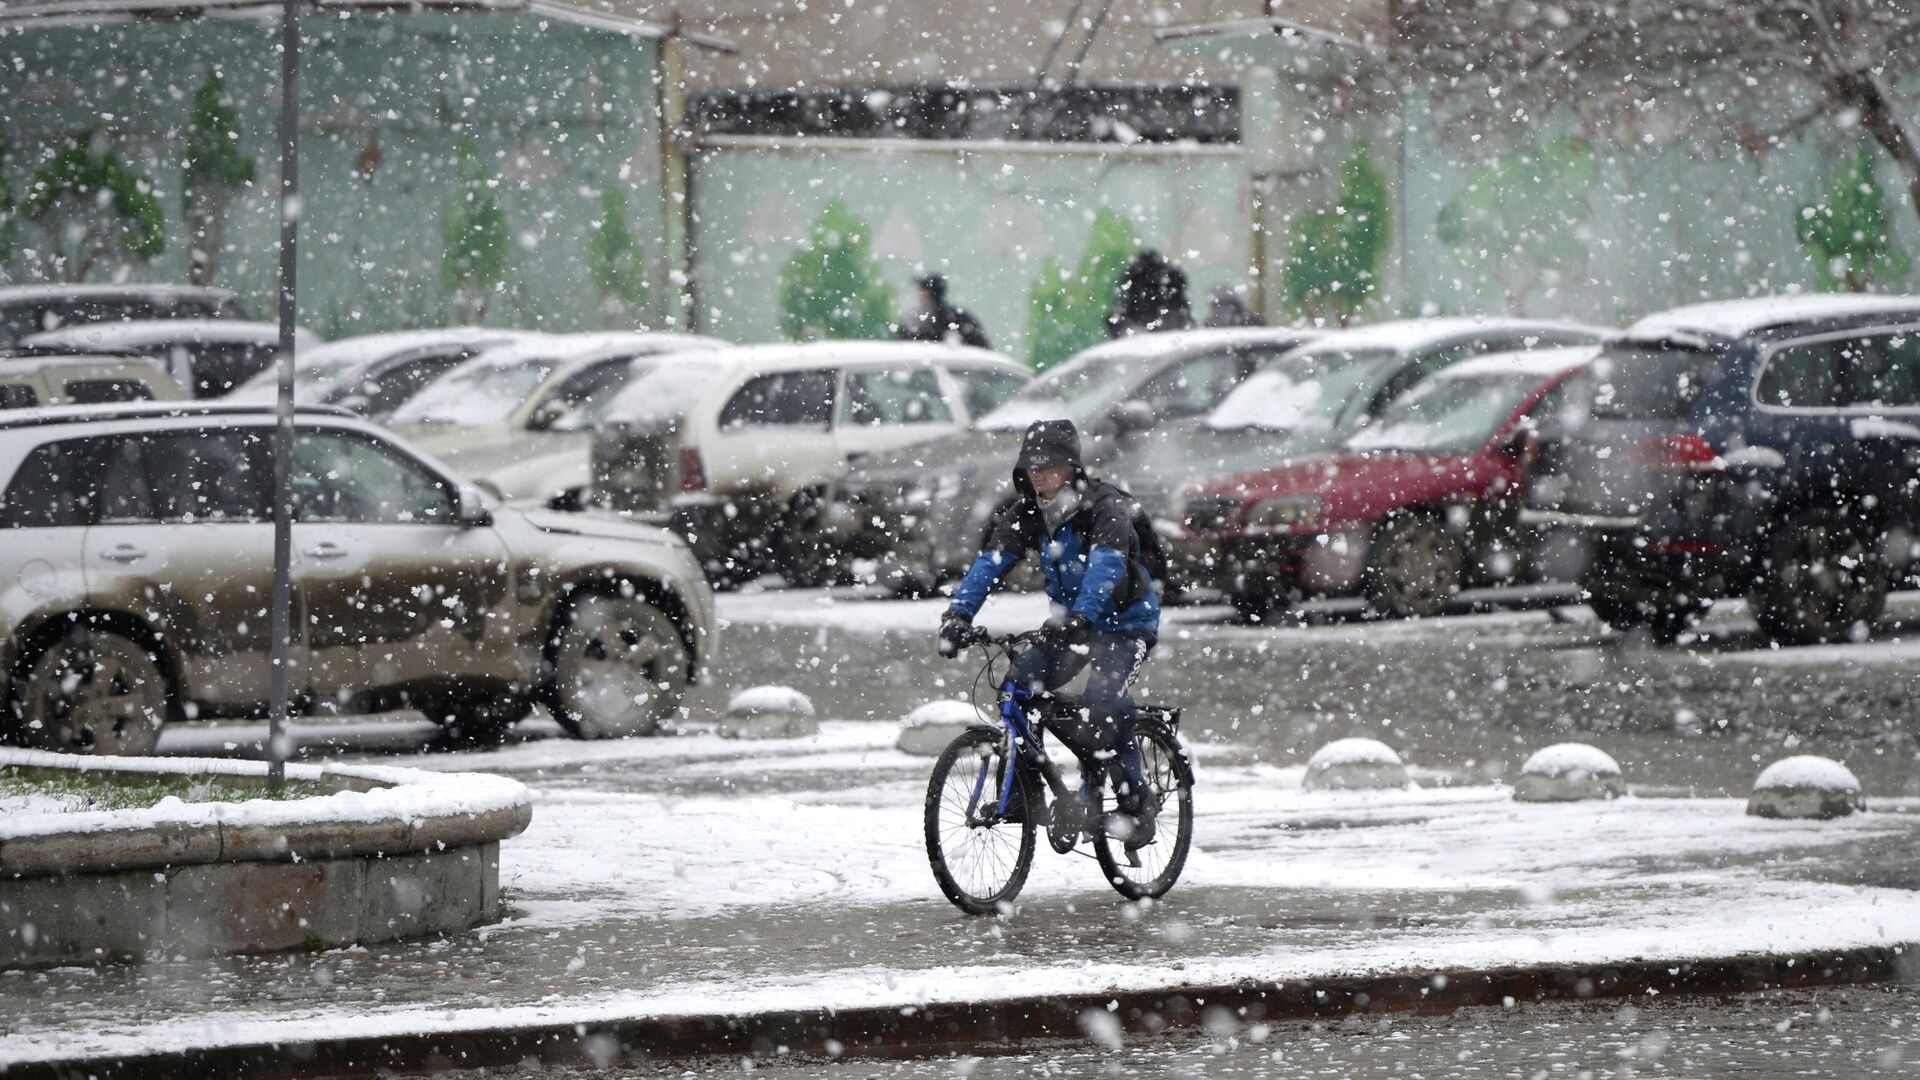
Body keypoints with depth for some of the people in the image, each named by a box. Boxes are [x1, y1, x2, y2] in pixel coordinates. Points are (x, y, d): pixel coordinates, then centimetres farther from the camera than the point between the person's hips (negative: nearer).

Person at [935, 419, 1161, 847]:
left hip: (1126, 623, -7)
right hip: (1070, 623, 7)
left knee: (1102, 700, -29)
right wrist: (959, 614, -31)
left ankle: (1136, 806, -17)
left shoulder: (1105, 506, -22)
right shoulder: (1026, 511, -4)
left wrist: (1079, 616, -55)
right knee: (1019, 682, -13)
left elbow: (1105, 564, -38)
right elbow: (990, 563, -15)